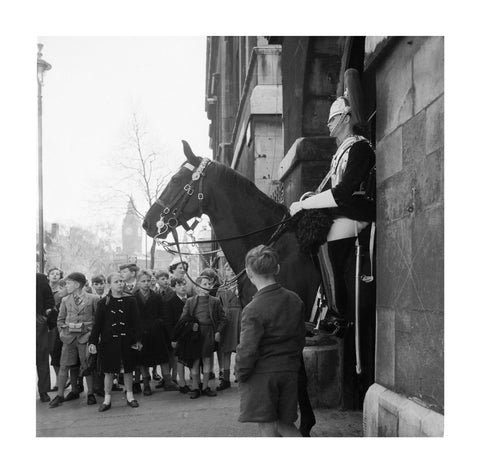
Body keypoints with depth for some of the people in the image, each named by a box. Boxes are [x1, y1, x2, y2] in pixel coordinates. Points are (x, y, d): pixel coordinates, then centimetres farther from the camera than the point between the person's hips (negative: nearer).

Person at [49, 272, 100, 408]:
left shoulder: (93, 299, -3)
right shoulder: (65, 300, 8)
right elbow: (60, 319, 17)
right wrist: (62, 332, 6)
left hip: (85, 336, -3)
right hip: (69, 337, 3)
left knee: (87, 366, 0)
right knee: (64, 366, 1)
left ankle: (90, 394, 11)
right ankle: (60, 395, 9)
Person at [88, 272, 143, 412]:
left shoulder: (130, 300, 0)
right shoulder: (103, 302, 0)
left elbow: (136, 321, 1)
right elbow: (97, 324, 0)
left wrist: (137, 339, -5)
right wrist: (92, 342, -7)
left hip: (126, 341, 0)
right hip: (108, 341, 0)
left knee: (128, 369, 8)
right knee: (109, 371, 5)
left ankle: (130, 396, 22)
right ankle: (107, 399, 15)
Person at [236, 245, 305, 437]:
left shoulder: (253, 309, -19)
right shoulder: (295, 301, 2)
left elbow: (248, 350, -18)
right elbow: (300, 339, 11)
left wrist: (241, 373, -2)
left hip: (261, 375, -6)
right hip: (289, 372, 6)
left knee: (268, 429, 3)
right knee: (285, 424, 19)